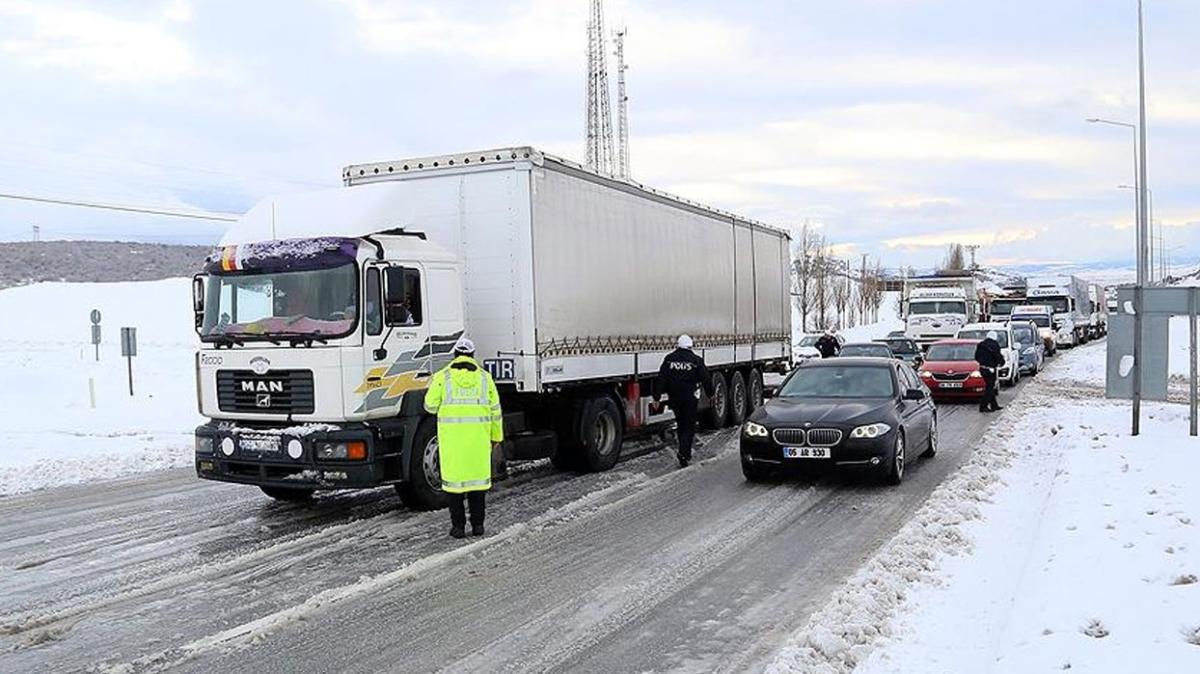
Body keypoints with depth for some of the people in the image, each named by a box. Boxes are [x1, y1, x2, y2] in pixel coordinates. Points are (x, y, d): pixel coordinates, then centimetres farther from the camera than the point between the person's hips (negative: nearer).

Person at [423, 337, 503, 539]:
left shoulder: (442, 376, 0)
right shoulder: (484, 377, 6)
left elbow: (431, 406, -2)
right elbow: (494, 410, 6)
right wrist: (496, 436, 14)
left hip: (452, 435, -1)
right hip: (478, 435, 1)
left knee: (454, 477, 5)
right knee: (477, 475, 10)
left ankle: (458, 526, 6)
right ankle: (478, 524, 11)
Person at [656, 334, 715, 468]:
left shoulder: (669, 359, 2)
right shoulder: (696, 360, -4)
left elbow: (661, 379, 0)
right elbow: (706, 379, 0)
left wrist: (657, 397, 1)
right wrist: (710, 393, 14)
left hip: (674, 398, 3)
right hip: (690, 398, -3)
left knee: (681, 425, 17)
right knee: (689, 426, 2)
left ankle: (686, 453, 26)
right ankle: (683, 453, -12)